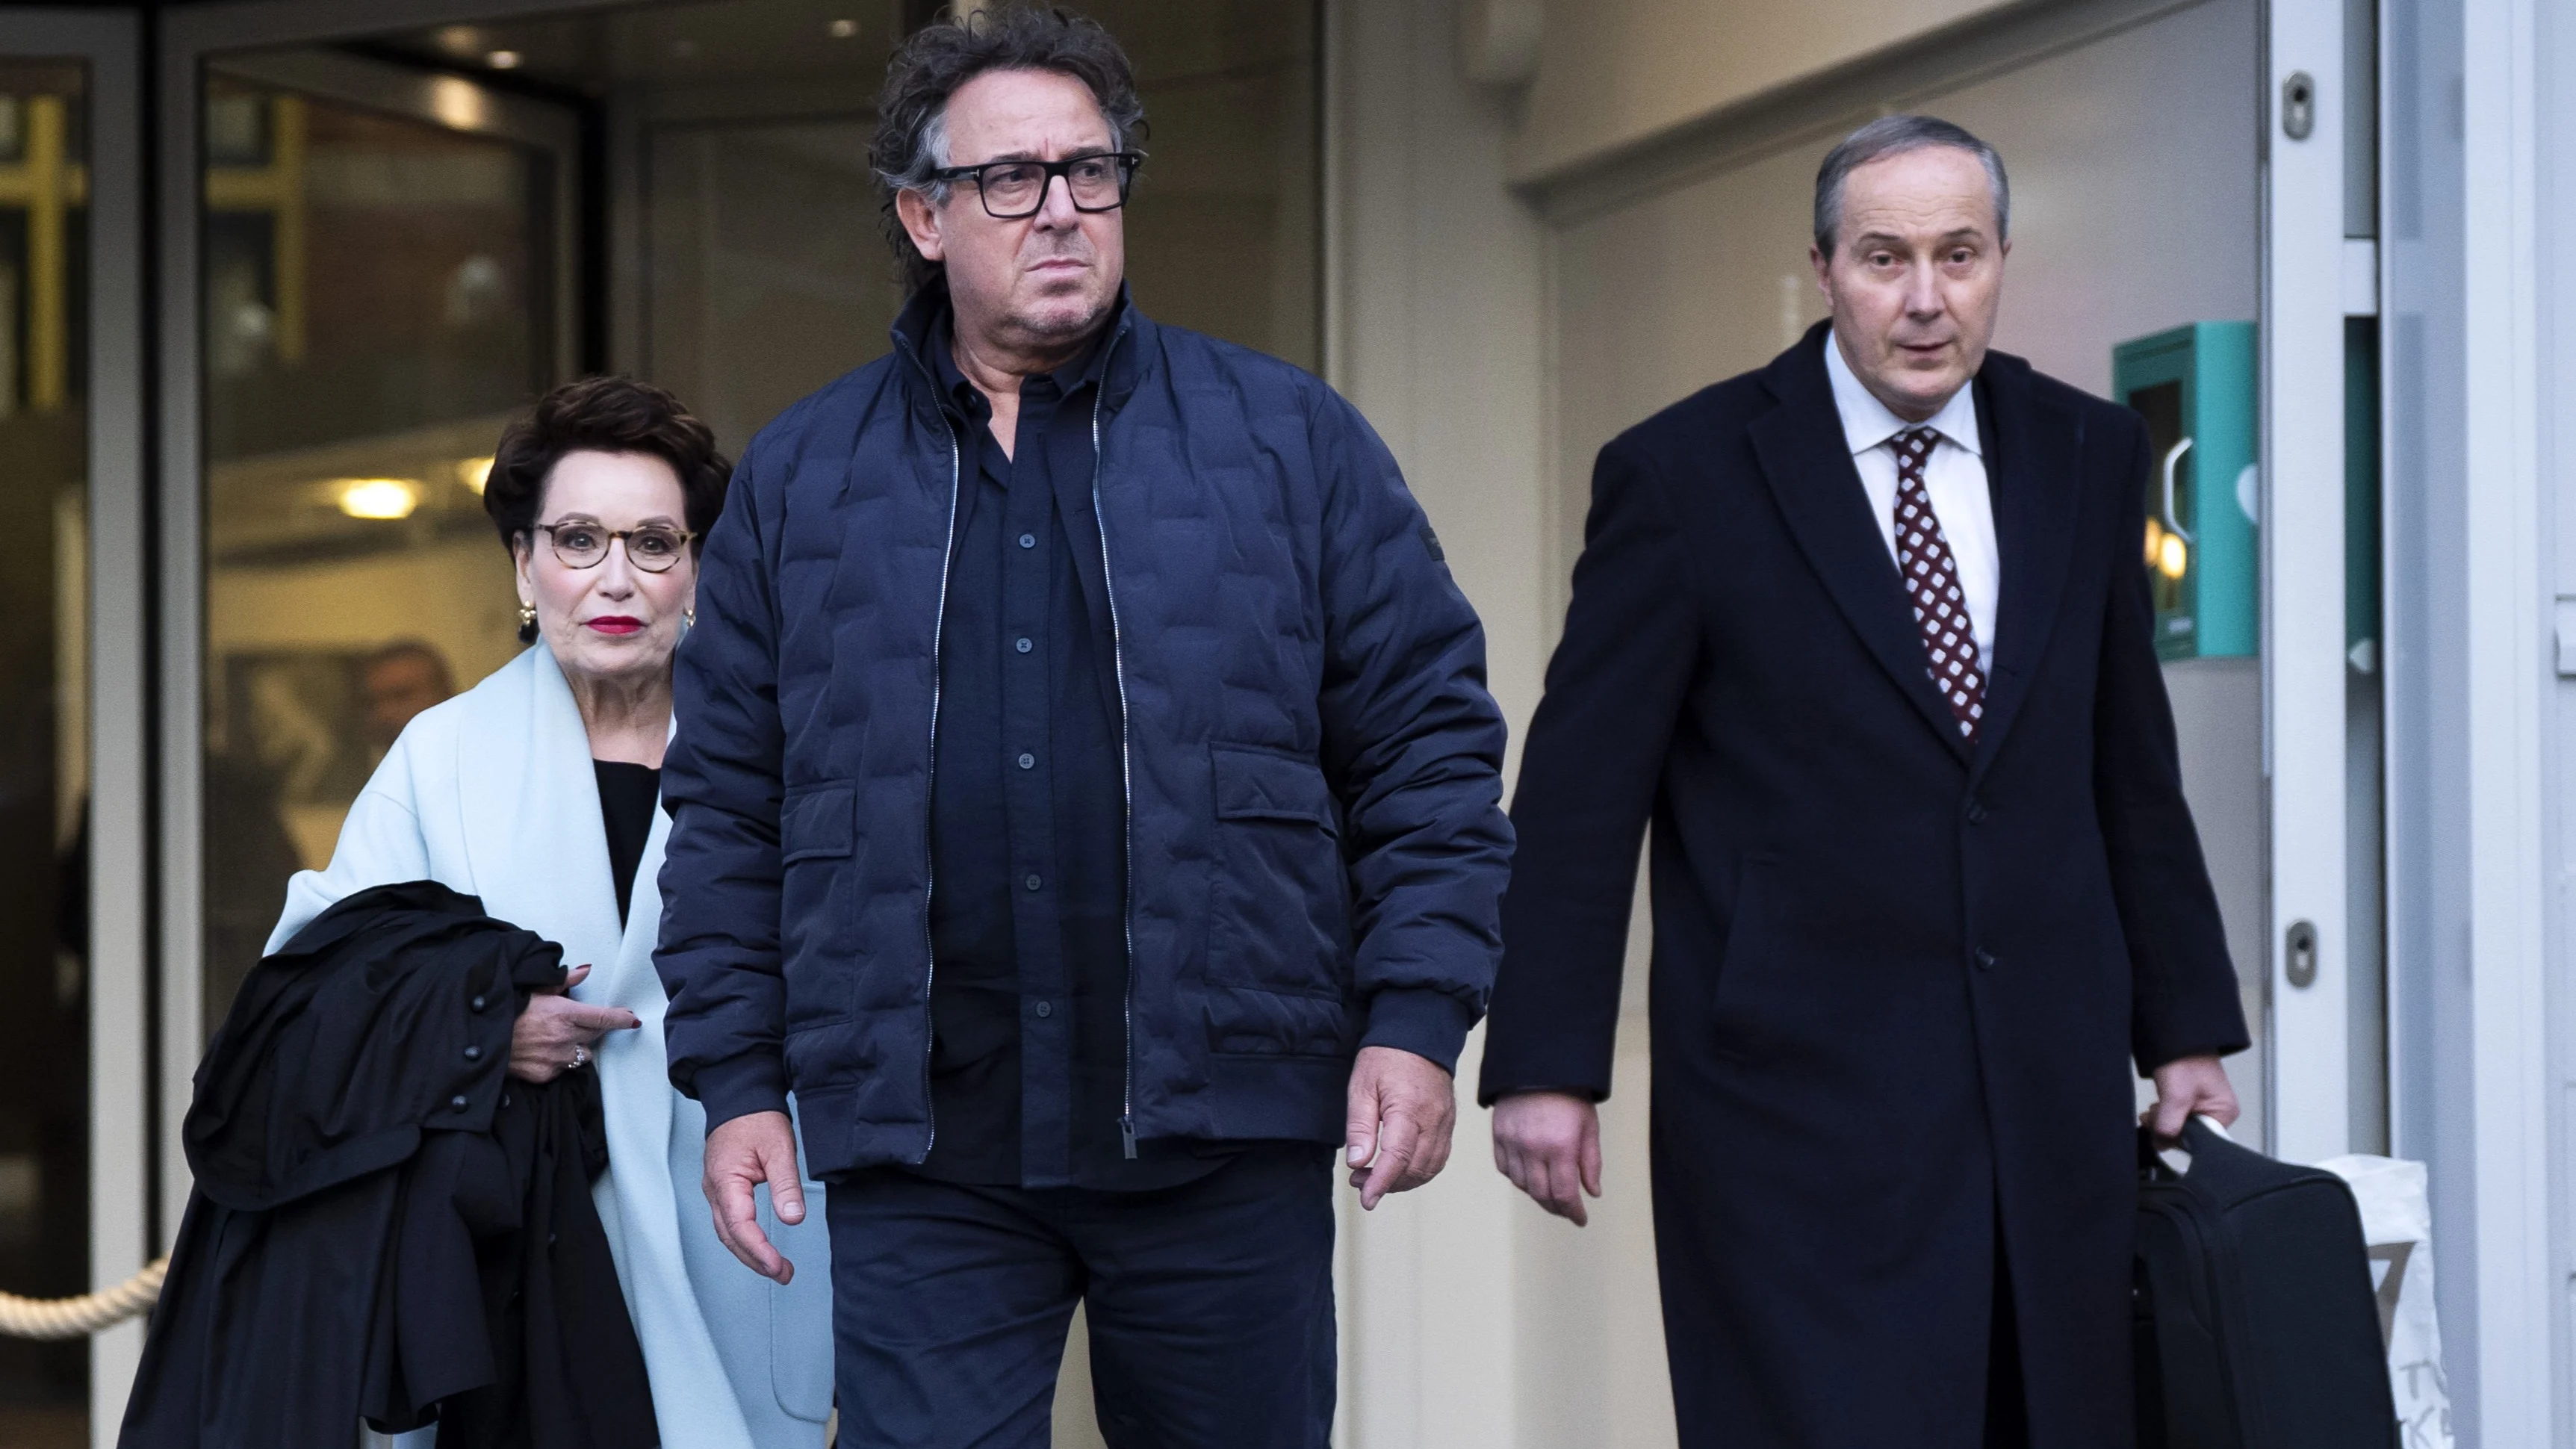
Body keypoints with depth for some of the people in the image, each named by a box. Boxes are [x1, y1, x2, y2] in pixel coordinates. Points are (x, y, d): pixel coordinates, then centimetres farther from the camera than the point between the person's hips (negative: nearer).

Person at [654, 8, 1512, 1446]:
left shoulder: (1289, 439, 5)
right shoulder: (803, 479, 9)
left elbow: (1428, 744, 3)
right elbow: (730, 806, 11)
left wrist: (1419, 1017, -6)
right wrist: (738, 1082, 4)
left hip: (1222, 1129, 0)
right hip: (924, 1150, 1)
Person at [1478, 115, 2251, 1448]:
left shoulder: (2087, 457, 9)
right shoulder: (1684, 474, -3)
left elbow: (2133, 773, 15)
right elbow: (1580, 797, -3)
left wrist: (2185, 1028, 14)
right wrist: (1545, 1066, -8)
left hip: (2050, 1088, 4)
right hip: (1799, 1094, -4)